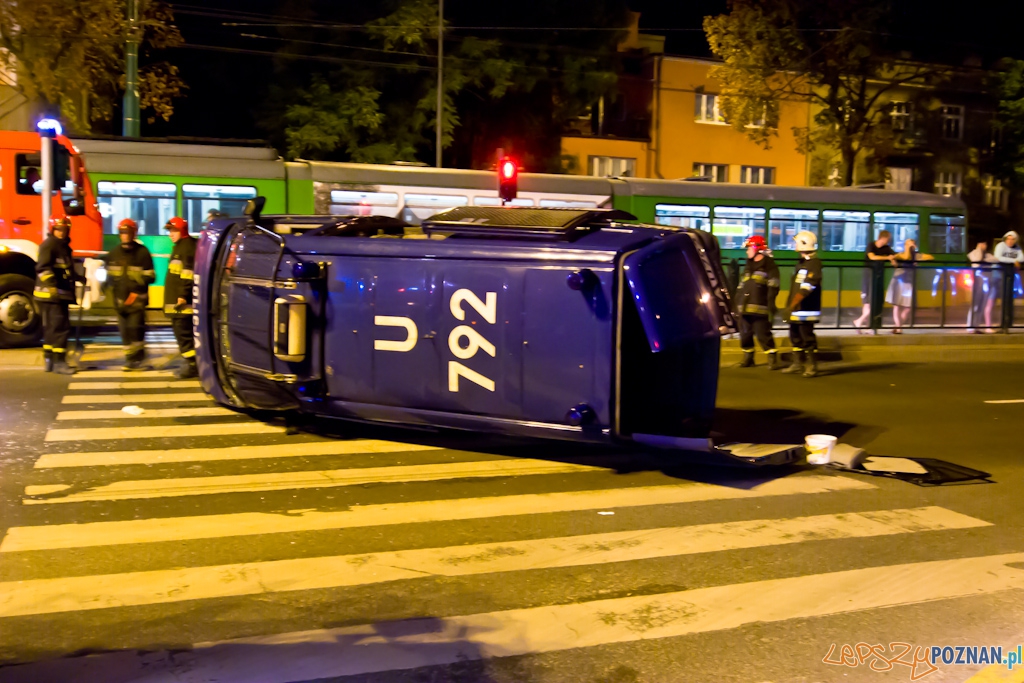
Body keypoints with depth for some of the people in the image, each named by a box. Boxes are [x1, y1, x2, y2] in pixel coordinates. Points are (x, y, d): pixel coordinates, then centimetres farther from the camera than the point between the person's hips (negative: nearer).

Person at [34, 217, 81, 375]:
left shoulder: (64, 246, 18)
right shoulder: (48, 245, -11)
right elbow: (43, 268, -24)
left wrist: (79, 278, 35)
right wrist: (51, 286, -35)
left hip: (61, 294, 10)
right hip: (50, 294, -10)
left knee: (52, 328, 14)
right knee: (60, 327, -11)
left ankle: (49, 361, 21)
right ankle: (59, 362, -9)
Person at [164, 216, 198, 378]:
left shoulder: (188, 246, -12)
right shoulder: (179, 247, 22)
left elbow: (188, 273, -21)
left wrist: (183, 295, -24)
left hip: (182, 302, -11)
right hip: (176, 300, 11)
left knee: (183, 333, -10)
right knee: (180, 332, 13)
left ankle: (192, 365, -7)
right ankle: (191, 364, 19)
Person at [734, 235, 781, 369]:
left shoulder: (770, 267, -2)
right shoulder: (748, 267, 22)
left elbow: (773, 289, -10)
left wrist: (771, 307, -19)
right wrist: (737, 304, 19)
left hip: (760, 310, -7)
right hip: (744, 309, 7)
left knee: (764, 335, -8)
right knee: (745, 335, 10)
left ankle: (772, 359, -1)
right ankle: (748, 358, 21)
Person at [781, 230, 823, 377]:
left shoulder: (814, 263, -14)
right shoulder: (801, 263, 16)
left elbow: (806, 288, -22)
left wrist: (792, 305, -24)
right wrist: (788, 306, 19)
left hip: (806, 310, -9)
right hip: (795, 310, 9)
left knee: (807, 338, -7)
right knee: (795, 337, 14)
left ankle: (812, 367, -1)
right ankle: (798, 364, 24)